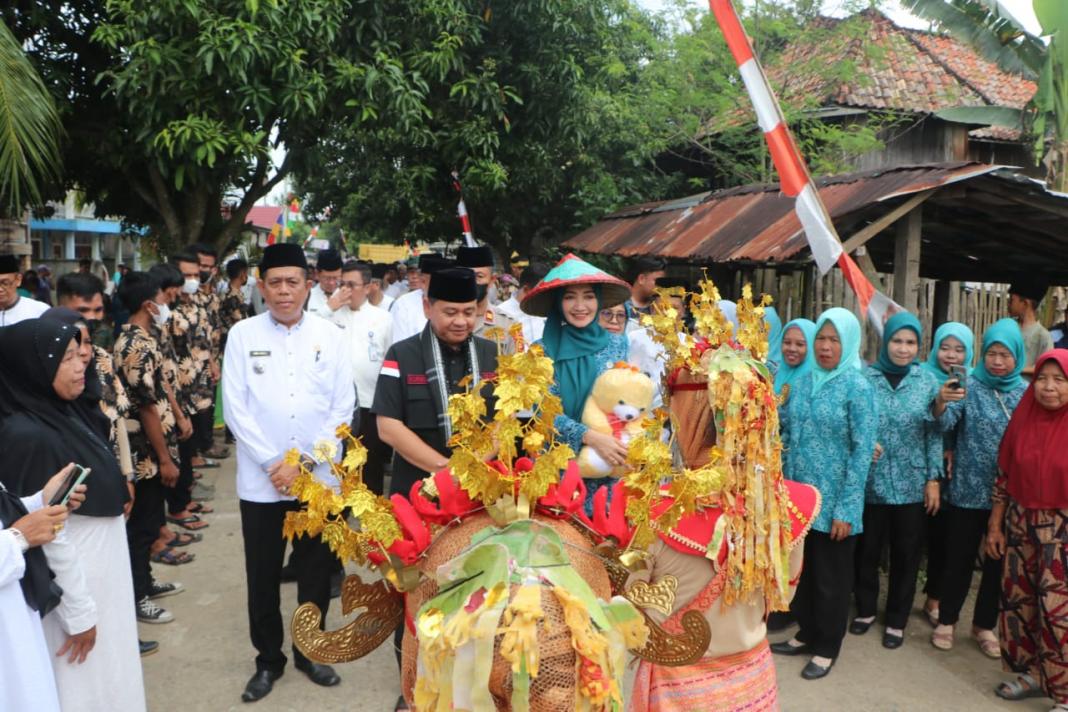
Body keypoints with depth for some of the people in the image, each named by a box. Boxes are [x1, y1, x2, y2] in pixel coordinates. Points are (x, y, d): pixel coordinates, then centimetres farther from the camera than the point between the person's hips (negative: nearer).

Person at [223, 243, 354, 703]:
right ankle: (268, 660, 30)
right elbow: (235, 408, -4)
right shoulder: (243, 335, -1)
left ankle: (309, 653, 33)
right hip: (261, 481, 0)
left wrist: (304, 461, -9)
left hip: (319, 478, 1)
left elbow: (343, 408, -1)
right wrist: (272, 463, -10)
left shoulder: (329, 335, 1)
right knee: (263, 577, 11)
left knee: (316, 573, 12)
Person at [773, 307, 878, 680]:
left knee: (831, 576, 10)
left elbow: (863, 451, -14)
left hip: (833, 502, -5)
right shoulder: (804, 382, 5)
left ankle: (827, 647, 27)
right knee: (802, 570, 17)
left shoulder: (857, 387, -11)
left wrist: (845, 509, -16)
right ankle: (807, 632, 36)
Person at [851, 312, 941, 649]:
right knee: (867, 550, 11)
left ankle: (897, 619, 28)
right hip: (871, 481, -1)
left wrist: (933, 479, -2)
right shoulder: (864, 377, -5)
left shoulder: (928, 382, 0)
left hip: (912, 484, 1)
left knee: (906, 554, 11)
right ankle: (865, 609, 33)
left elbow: (935, 434, 2)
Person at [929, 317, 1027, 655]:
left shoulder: (1027, 392, 2)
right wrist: (941, 402, -41)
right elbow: (945, 423, -20)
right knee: (959, 559, 7)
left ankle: (984, 625, 31)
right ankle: (946, 620, 24)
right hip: (967, 491, -3)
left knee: (998, 562, 14)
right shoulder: (969, 386, -7)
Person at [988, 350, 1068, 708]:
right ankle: (1030, 671, 32)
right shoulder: (1024, 417, 2)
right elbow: (1005, 476, 7)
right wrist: (994, 525, 8)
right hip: (1020, 524, 5)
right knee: (1018, 599, 13)